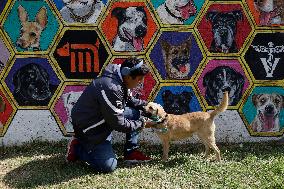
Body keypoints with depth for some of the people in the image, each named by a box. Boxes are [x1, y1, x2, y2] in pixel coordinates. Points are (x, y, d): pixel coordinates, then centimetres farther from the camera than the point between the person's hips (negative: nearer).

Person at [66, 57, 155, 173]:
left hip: (104, 117, 10)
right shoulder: (111, 88, -34)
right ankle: (77, 149, 5)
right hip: (88, 128, -10)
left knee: (136, 113, 2)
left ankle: (131, 152, 10)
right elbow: (118, 123, -27)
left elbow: (130, 101, 16)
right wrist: (141, 124, -15)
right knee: (108, 166, -13)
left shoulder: (121, 81, -4)